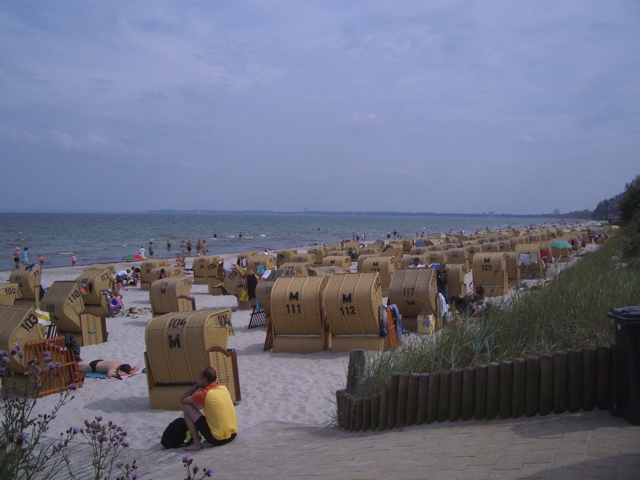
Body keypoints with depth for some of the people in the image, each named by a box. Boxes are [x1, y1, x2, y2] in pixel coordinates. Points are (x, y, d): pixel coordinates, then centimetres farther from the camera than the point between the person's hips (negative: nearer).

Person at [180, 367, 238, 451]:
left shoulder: (204, 394, -12)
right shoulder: (223, 387, 6)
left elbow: (182, 401, 0)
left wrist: (196, 386, 0)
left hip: (217, 439, -7)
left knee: (186, 408, 0)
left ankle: (197, 443, -1)